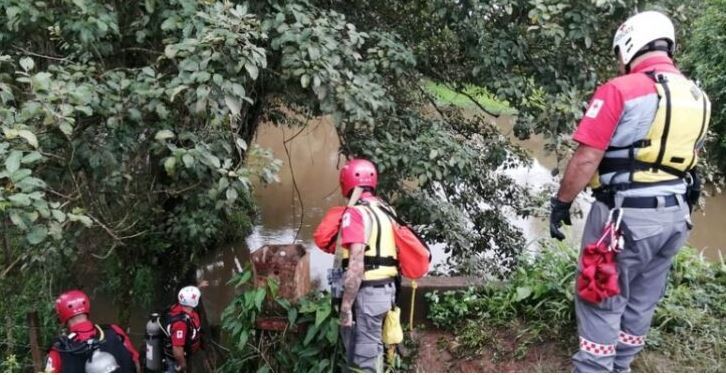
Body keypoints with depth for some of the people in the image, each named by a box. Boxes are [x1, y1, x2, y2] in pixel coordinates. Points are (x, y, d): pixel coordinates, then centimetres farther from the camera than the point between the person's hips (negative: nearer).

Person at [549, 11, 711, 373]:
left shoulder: (620, 90, -16)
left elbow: (586, 159, -19)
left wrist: (561, 203, -9)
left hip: (626, 214, -7)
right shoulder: (698, 98, 8)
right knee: (642, 299, 19)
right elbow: (685, 158, 17)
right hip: (675, 215, 8)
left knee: (603, 301, 6)